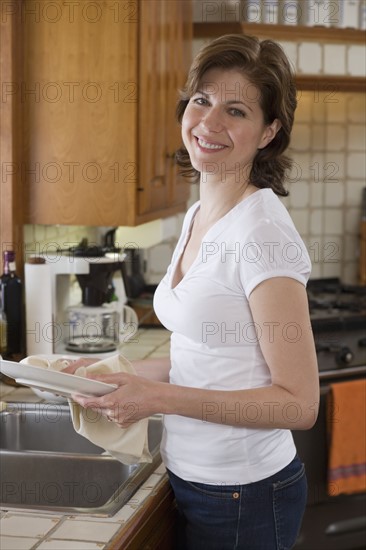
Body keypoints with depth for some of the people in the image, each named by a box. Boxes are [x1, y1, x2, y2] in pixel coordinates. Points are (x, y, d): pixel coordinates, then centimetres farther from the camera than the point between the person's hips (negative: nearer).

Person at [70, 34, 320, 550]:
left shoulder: (263, 231, -21)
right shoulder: (198, 216, 5)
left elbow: (298, 403, -21)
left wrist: (159, 397, -24)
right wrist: (118, 374, 4)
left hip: (244, 497, -8)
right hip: (193, 481, 8)